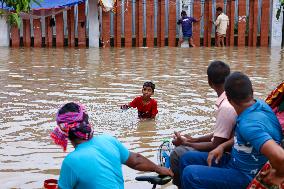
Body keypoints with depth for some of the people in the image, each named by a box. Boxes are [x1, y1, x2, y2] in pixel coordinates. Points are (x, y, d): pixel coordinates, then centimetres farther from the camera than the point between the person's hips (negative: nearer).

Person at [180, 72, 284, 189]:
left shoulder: (250, 124, -32)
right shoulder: (258, 105, -2)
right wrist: (222, 146, 1)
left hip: (245, 176, -9)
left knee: (190, 174, -22)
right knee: (187, 159, 11)